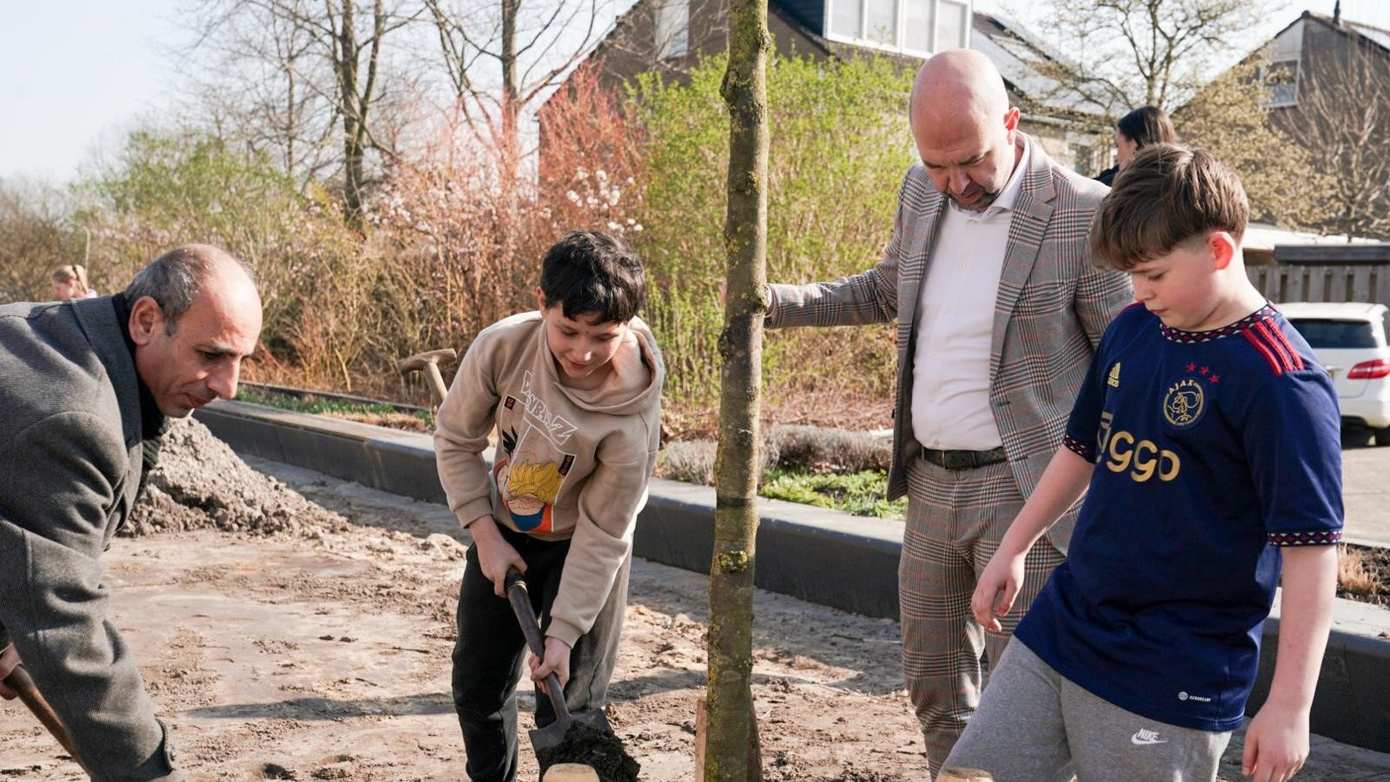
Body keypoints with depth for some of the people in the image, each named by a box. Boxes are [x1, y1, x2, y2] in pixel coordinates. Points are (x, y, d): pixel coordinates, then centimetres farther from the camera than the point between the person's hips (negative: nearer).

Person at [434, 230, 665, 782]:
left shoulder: (631, 416, -33)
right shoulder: (502, 346, -26)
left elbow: (602, 533, -24)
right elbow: (455, 439, -9)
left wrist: (564, 631, -22)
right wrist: (486, 534, -12)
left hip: (580, 547, -3)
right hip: (502, 532, 4)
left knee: (569, 702, -2)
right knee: (477, 684, 13)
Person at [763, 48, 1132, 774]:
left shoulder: (1085, 214, -16)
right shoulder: (921, 192, 4)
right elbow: (885, 291, 21)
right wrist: (774, 301, 9)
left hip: (1024, 488, -6)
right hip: (930, 481, 6)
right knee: (932, 682, 17)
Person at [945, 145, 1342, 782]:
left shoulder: (1278, 379, -17)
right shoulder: (1131, 330, 5)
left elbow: (1311, 546, -19)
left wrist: (1289, 706, -19)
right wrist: (1012, 549, 22)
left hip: (1170, 685, -7)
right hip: (1057, 631, 7)